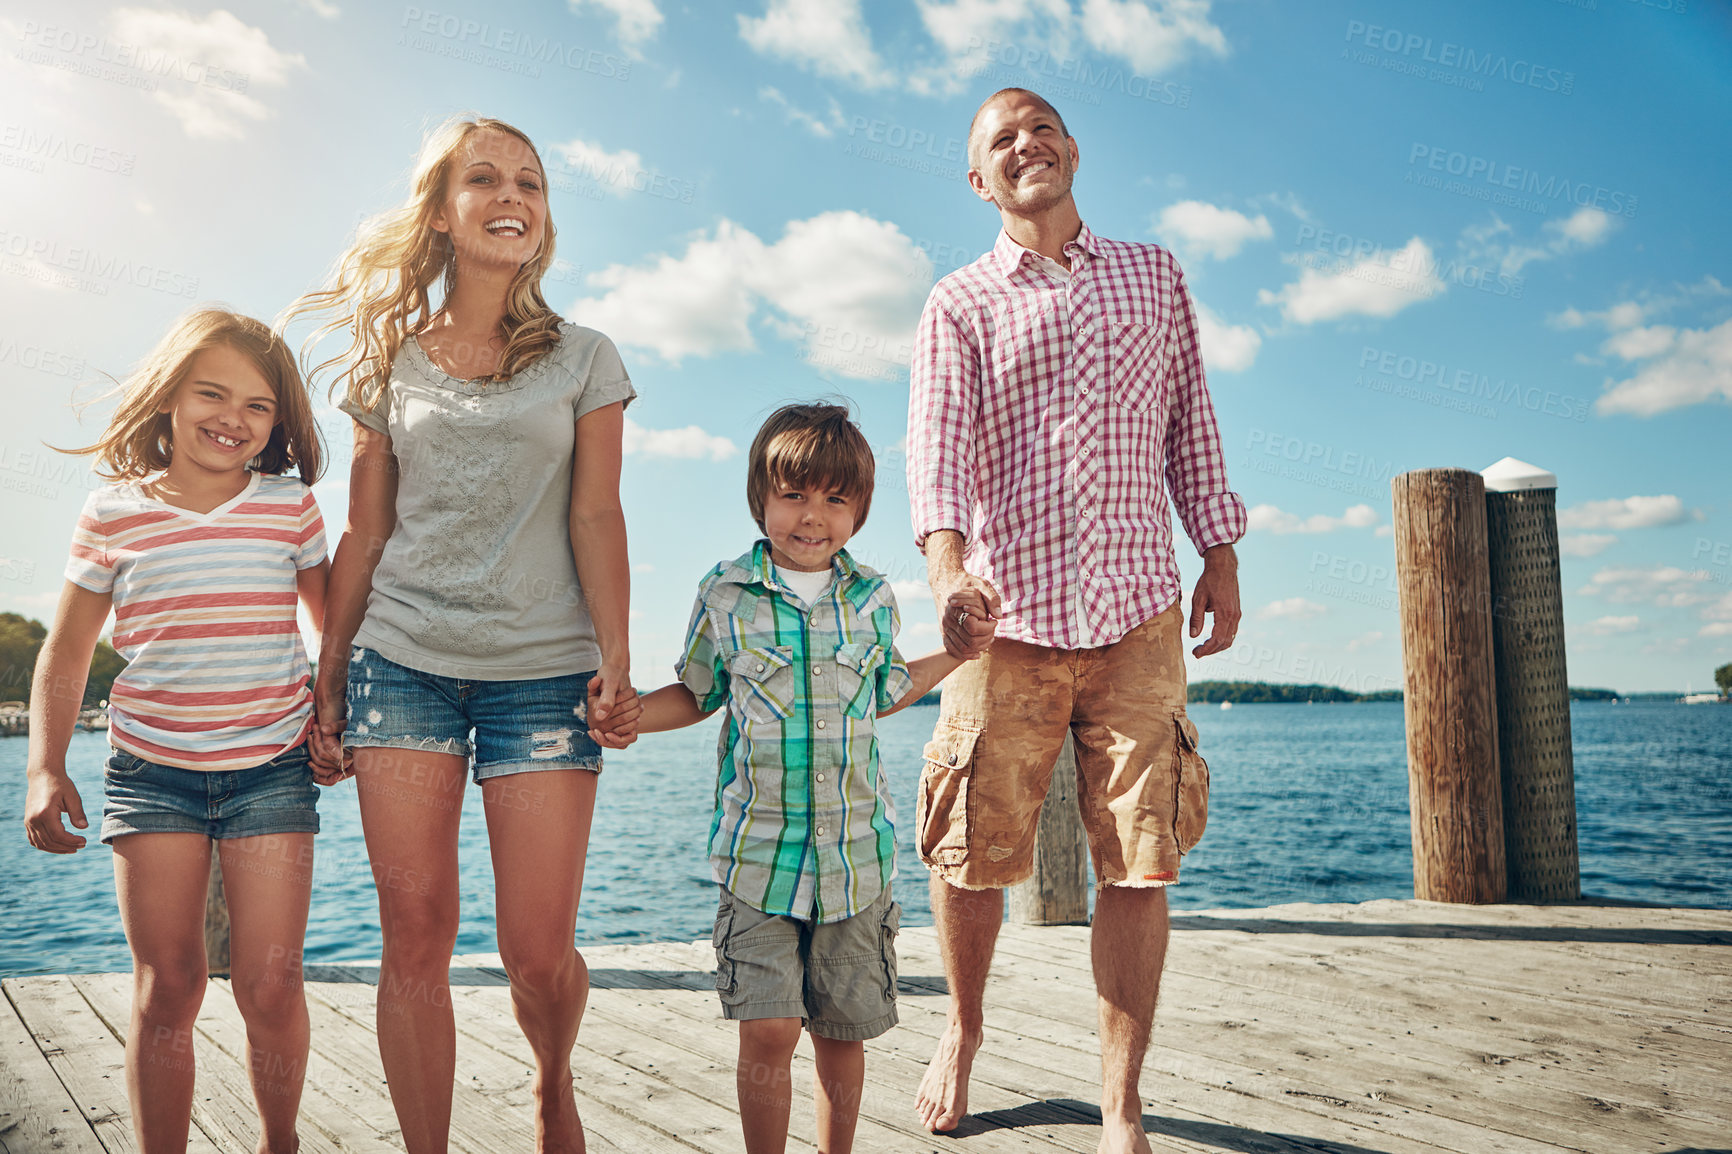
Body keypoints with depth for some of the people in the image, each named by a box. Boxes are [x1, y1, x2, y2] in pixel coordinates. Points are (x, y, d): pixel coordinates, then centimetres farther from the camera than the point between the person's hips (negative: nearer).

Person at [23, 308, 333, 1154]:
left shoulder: (290, 506, 1)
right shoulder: (112, 513, 2)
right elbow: (66, 652, 9)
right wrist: (45, 769, 0)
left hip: (272, 769, 0)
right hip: (150, 772, 1)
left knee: (268, 985, 0)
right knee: (165, 984, 3)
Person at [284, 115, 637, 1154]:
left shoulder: (584, 359, 8)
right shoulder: (392, 364, 11)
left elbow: (596, 516, 1)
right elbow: (364, 534, 11)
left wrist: (615, 657, -10)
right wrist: (329, 680, 8)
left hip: (542, 668, -1)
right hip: (401, 661, 2)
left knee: (539, 949, -3)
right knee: (416, 933, -1)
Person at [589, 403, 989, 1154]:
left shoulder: (873, 599, 6)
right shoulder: (724, 594, 0)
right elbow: (697, 695, 10)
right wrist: (637, 716, -8)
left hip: (855, 850, 2)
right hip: (758, 848, -2)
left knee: (843, 1029, 12)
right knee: (768, 1030, -5)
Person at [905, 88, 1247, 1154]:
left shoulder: (1154, 275, 18)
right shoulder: (959, 305, 8)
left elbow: (1190, 424, 18)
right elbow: (939, 444, -7)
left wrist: (1221, 555, 11)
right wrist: (948, 569, -25)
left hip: (1138, 612, 2)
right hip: (1009, 611, -1)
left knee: (1140, 860, -2)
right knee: (974, 854, 3)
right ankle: (964, 1032, 31)